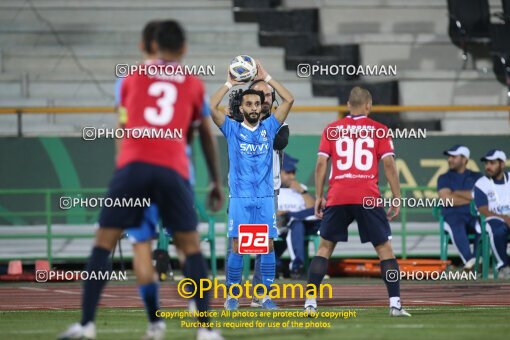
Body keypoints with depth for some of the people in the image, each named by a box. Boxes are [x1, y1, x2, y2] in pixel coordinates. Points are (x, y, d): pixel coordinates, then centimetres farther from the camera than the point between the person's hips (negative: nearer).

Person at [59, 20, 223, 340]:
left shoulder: (133, 77, 18)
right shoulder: (194, 85, 16)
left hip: (133, 166, 0)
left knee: (103, 244, 6)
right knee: (192, 248, 10)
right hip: (173, 170, 0)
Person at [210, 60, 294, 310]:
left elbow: (289, 100, 3)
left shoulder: (269, 127, 9)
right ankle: (232, 295, 5)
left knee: (268, 245, -2)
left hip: (265, 198, 2)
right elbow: (211, 107, -8)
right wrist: (229, 84, -1)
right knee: (237, 247, -3)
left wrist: (266, 78, 3)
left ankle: (265, 295, 4)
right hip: (240, 198, -2)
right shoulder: (232, 129, 5)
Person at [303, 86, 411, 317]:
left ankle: (310, 302, 3)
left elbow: (321, 164, 6)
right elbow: (389, 164, 0)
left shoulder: (331, 129, 12)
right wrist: (397, 198, 3)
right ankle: (395, 304, -3)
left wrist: (318, 197, 10)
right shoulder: (379, 130, 7)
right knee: (384, 248, 6)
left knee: (325, 247, 11)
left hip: (337, 197, 1)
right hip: (368, 198, -1)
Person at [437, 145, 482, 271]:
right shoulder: (444, 178, 17)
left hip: (474, 216, 1)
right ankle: (469, 261, -51)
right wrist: (471, 198, 1)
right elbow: (446, 199, -1)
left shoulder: (476, 177, 19)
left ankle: (479, 260, -43)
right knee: (457, 227, -38)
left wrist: (457, 193, 2)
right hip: (452, 216, -1)